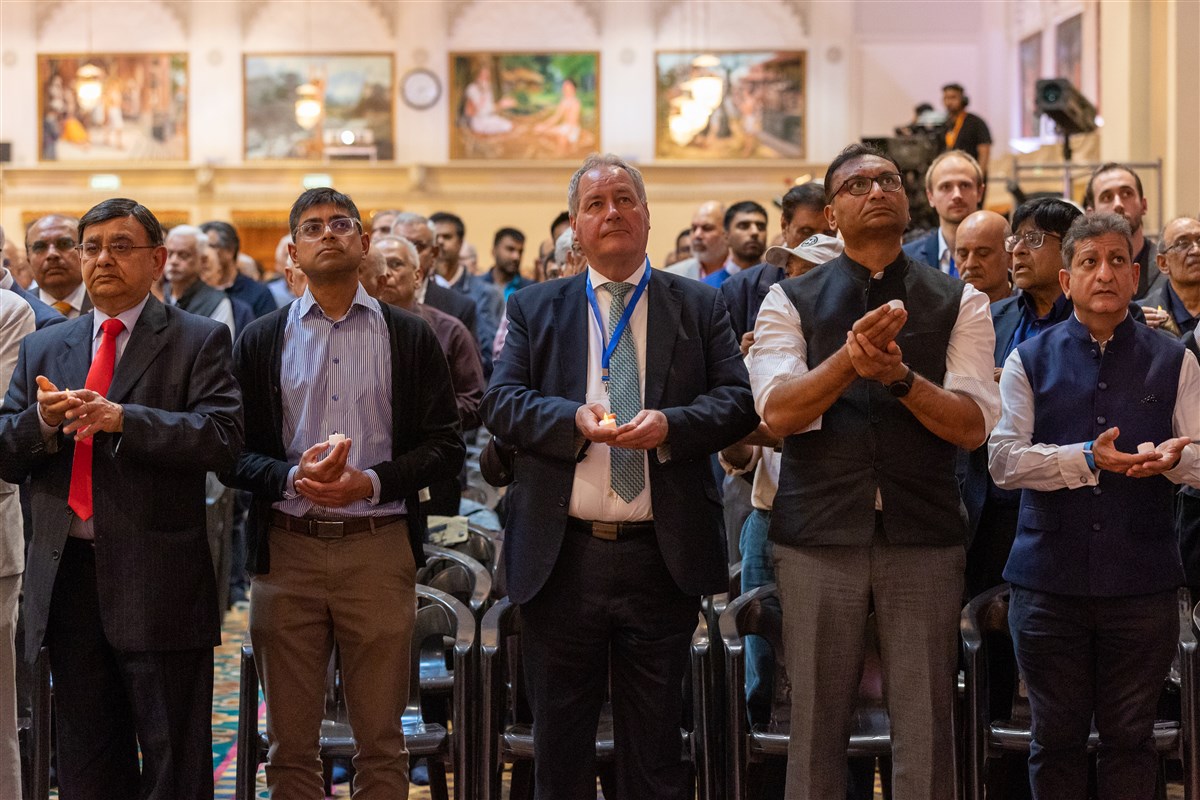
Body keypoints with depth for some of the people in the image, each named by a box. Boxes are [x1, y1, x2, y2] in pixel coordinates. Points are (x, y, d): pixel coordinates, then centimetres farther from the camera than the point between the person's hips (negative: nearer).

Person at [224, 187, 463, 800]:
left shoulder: (411, 339, 7)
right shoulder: (260, 341, 9)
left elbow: (445, 447, 2)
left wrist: (372, 481, -13)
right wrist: (293, 476, -15)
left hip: (379, 547, -1)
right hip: (286, 548, 1)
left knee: (381, 741, 4)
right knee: (290, 743, 6)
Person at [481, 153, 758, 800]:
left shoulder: (698, 306, 8)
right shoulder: (534, 308, 10)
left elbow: (738, 402, 0)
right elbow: (500, 402, -1)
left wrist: (669, 424, -18)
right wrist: (573, 418, -19)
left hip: (661, 559, 0)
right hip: (561, 558, 0)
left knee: (655, 746, 8)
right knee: (560, 741, 8)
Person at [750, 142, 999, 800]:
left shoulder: (959, 303, 8)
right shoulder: (790, 302, 6)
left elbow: (972, 425, -3)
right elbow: (777, 413, -9)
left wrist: (900, 375, -20)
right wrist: (851, 359, -25)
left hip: (923, 533, 0)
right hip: (818, 533, 0)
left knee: (925, 731, 3)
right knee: (817, 726, 6)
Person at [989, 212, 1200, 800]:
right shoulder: (1030, 362, 6)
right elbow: (1003, 459, -5)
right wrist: (1088, 458, -18)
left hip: (1142, 584, 0)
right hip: (1050, 580, 0)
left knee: (1129, 737, 6)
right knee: (1056, 738, 7)